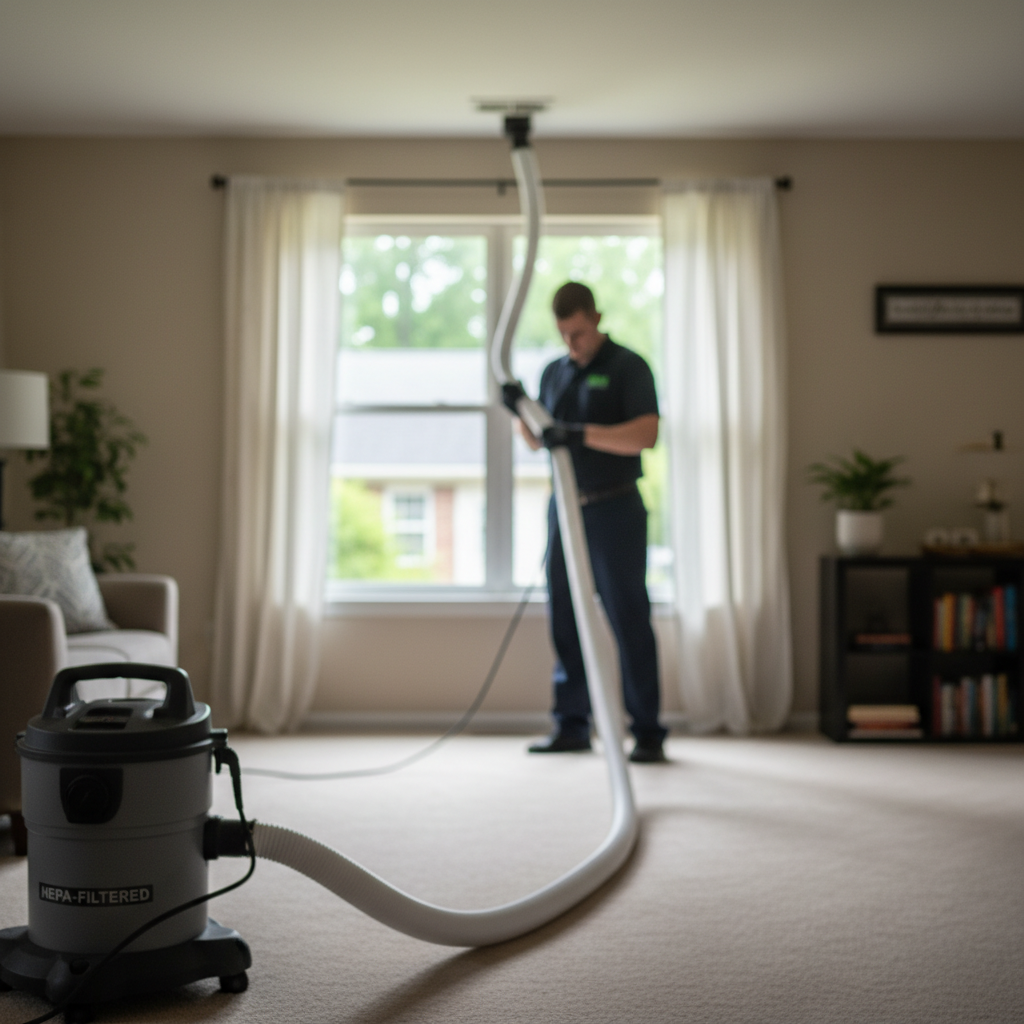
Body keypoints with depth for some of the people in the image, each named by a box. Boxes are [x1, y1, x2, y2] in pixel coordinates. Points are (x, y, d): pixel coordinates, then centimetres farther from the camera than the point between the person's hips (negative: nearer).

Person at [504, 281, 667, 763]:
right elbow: (537, 441, 19)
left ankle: (647, 732, 2)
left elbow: (646, 434, -19)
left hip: (615, 510, -6)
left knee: (629, 622, -3)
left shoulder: (628, 367, -5)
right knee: (564, 621, 7)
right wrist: (520, 411, -1)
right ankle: (571, 726, 16)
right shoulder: (554, 372, 13)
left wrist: (582, 433, -28)